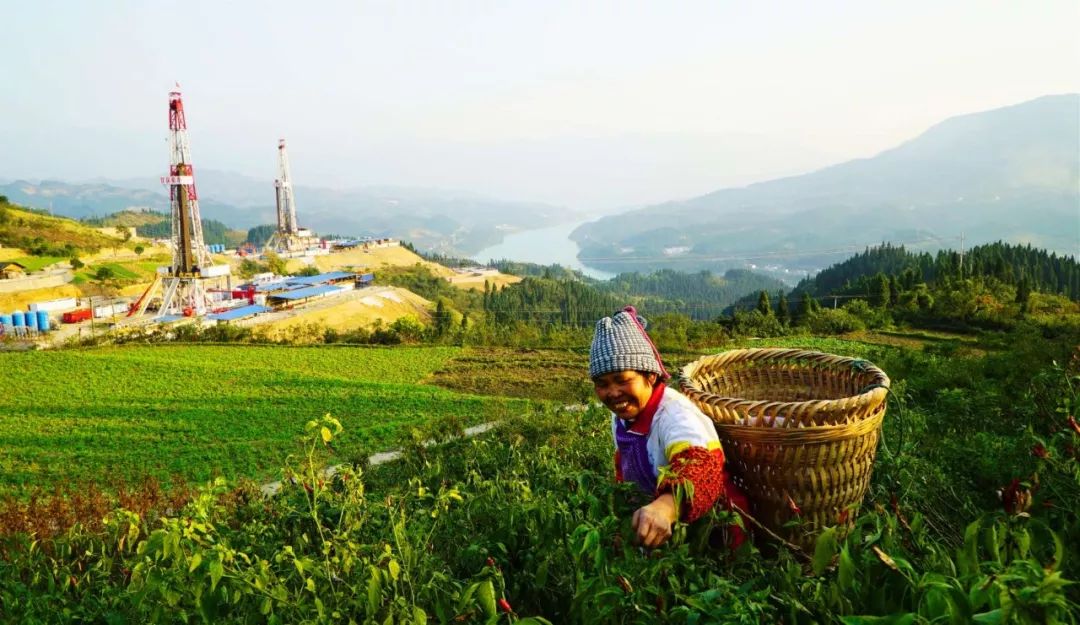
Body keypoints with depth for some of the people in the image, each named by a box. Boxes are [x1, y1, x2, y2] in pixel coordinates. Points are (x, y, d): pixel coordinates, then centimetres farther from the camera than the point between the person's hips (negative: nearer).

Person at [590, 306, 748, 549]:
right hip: (652, 505, 6)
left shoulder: (674, 414, -25)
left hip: (709, 521, -6)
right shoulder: (621, 415, 1)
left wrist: (665, 508, -59)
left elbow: (700, 468, -43)